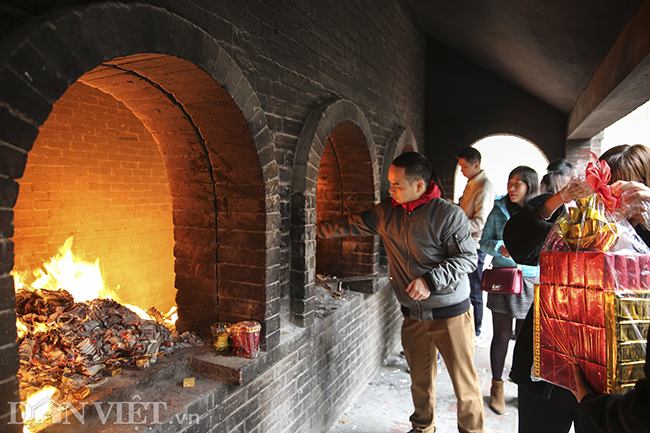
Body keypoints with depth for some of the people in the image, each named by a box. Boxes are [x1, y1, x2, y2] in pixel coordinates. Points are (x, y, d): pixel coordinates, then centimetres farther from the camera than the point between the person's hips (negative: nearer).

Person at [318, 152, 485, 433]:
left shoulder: (449, 215, -14)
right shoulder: (386, 212, 3)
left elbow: (468, 258, -13)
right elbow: (352, 224, 13)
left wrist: (430, 280, -22)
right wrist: (316, 230, 15)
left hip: (450, 314, -5)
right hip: (413, 315, 5)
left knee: (464, 382, 3)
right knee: (420, 380, 18)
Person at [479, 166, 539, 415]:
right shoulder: (499, 210, 2)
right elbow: (484, 242, 5)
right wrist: (500, 248, -15)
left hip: (530, 282, 0)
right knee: (501, 335, 7)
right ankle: (497, 387, 22)